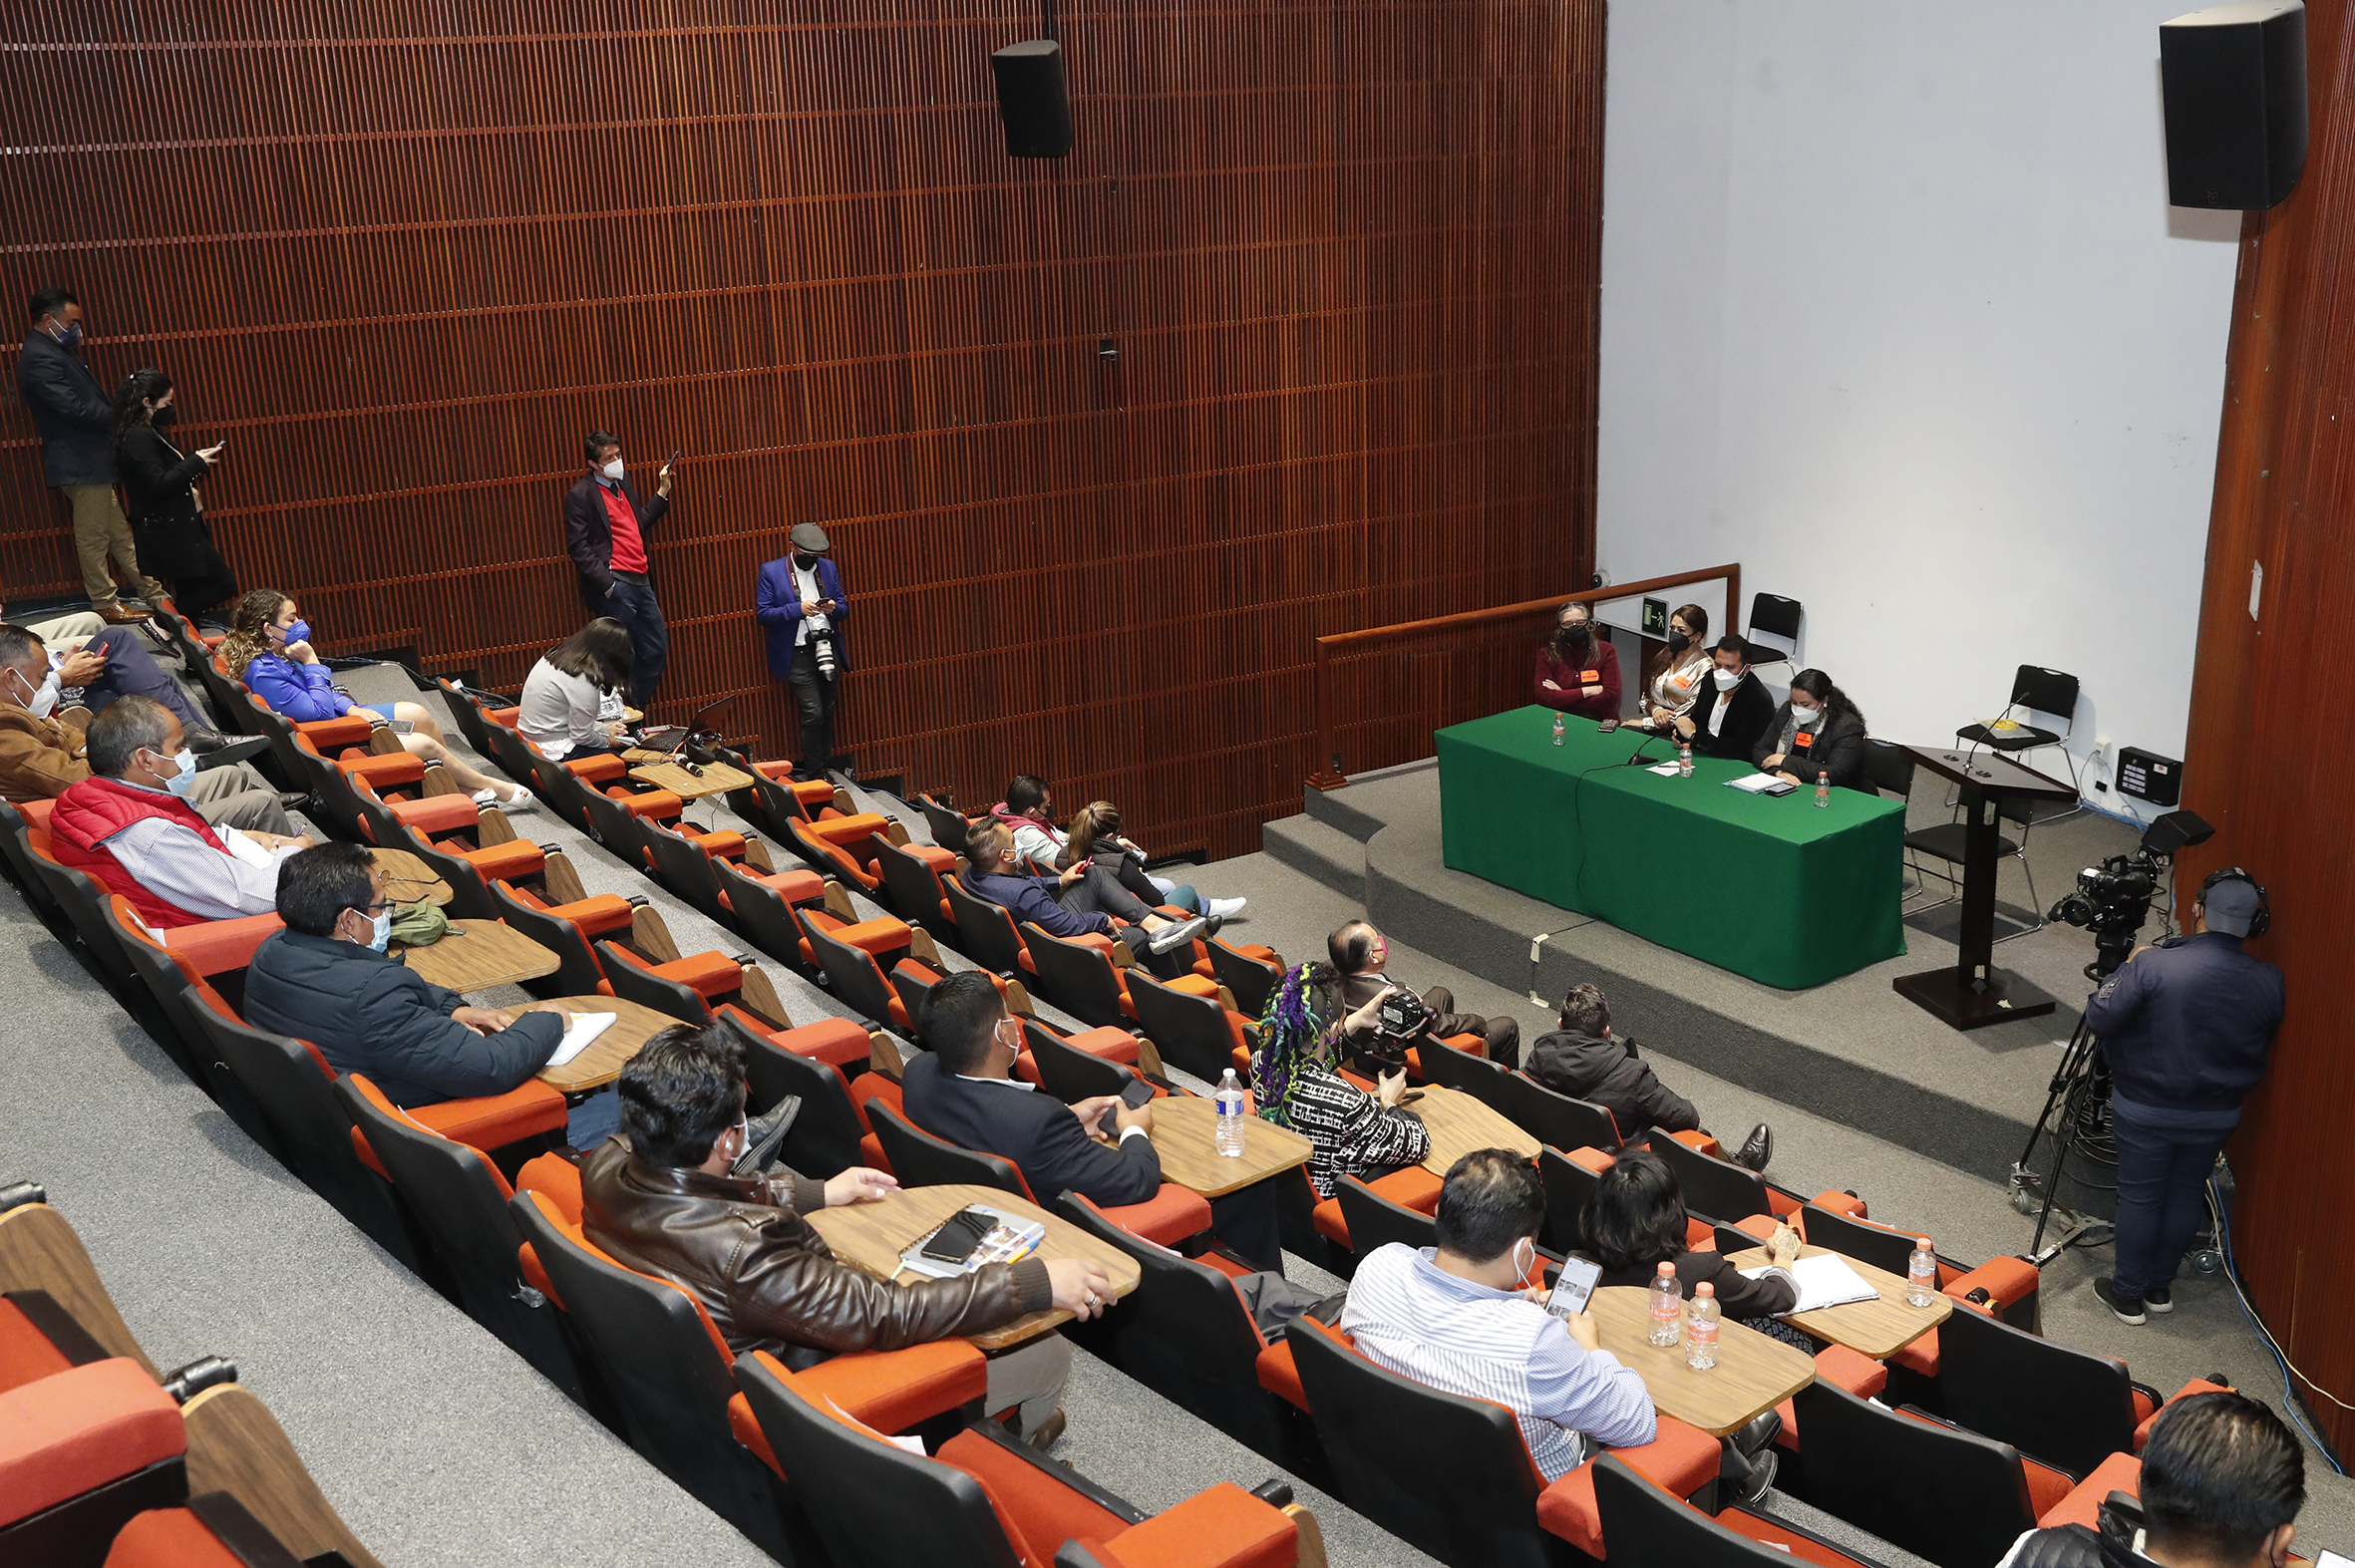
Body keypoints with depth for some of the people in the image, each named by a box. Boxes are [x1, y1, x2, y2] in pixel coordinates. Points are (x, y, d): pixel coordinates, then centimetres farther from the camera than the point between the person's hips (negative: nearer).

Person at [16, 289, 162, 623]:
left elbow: (88, 398, 15)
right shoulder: (40, 359, -18)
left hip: (91, 461, 10)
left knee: (118, 533, 13)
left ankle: (152, 593, 19)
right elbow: (74, 409, -25)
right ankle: (105, 605, 10)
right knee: (93, 537, 1)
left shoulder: (56, 351, 14)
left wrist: (118, 411, -2)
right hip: (79, 464, -10)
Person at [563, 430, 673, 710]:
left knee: (656, 649, 11)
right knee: (624, 657, -3)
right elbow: (579, 547, -11)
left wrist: (662, 492, 18)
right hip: (616, 588, -8)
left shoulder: (623, 481, 16)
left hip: (640, 582, 8)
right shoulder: (581, 494, -6)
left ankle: (638, 708, 22)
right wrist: (607, 584, -17)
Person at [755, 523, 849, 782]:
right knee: (813, 713, -10)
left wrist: (834, 608, -11)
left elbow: (843, 607, 13)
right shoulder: (771, 572, -4)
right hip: (797, 654, -5)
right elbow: (762, 614, -8)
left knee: (828, 711, 10)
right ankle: (814, 776, 1)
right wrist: (797, 609, -21)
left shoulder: (828, 567, 9)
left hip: (828, 648, 5)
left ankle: (826, 767, 22)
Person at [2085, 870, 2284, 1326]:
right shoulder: (2268, 983, -12)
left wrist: (2128, 969, -6)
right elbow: (2261, 1049, 2)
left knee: (2139, 1197, 12)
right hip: (2217, 1115, 3)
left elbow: (2098, 1018, -19)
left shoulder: (2152, 966, -26)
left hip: (2145, 1110, -3)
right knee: (2186, 1195, 20)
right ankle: (2160, 1287, 34)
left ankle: (2128, 1294, 24)